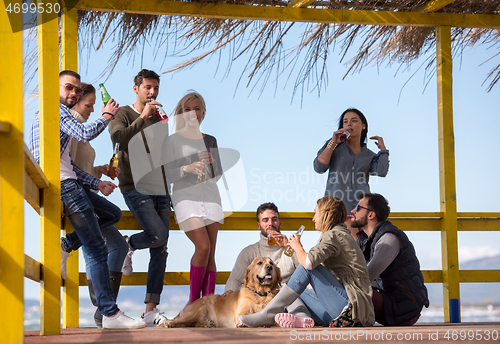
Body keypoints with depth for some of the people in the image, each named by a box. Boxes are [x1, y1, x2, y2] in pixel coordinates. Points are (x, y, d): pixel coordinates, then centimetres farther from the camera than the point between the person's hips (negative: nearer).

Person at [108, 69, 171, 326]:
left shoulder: (158, 118, 19)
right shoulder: (124, 114, 2)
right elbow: (118, 138, -19)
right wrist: (142, 117, -21)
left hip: (160, 189, 6)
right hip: (135, 187, -6)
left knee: (160, 252, -1)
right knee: (158, 235, -24)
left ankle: (151, 310, 1)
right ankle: (128, 245, 9)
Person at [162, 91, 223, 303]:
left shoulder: (210, 141, 17)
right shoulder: (173, 140, 4)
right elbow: (169, 174, -2)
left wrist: (212, 162, -3)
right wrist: (186, 168, -21)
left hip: (210, 197, 4)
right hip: (186, 197, -4)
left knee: (211, 254, -3)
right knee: (203, 247, -21)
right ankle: (193, 301, -9)